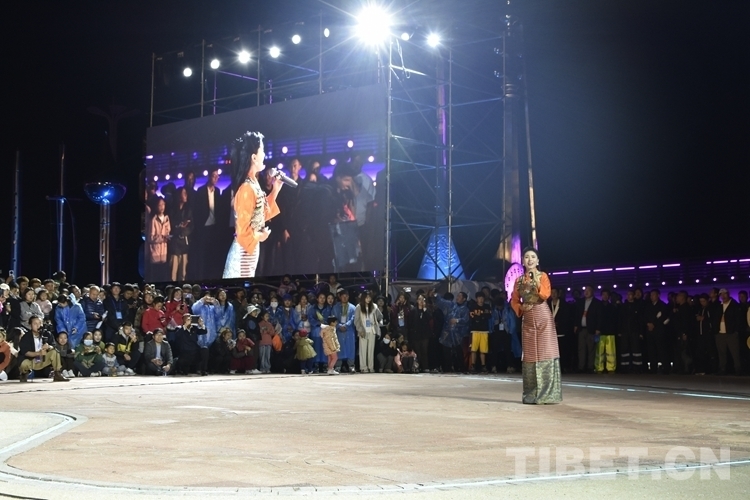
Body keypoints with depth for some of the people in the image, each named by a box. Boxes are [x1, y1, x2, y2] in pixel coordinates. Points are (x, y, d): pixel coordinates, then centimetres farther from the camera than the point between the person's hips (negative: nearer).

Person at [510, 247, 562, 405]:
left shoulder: (542, 276, 0)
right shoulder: (519, 280, 11)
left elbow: (546, 294, -15)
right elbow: (514, 301, 14)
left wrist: (536, 281, -23)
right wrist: (521, 308, -5)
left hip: (543, 316, -4)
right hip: (527, 318, 4)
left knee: (545, 352, -8)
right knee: (529, 355, 4)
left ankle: (548, 393, -8)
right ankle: (531, 394, 9)